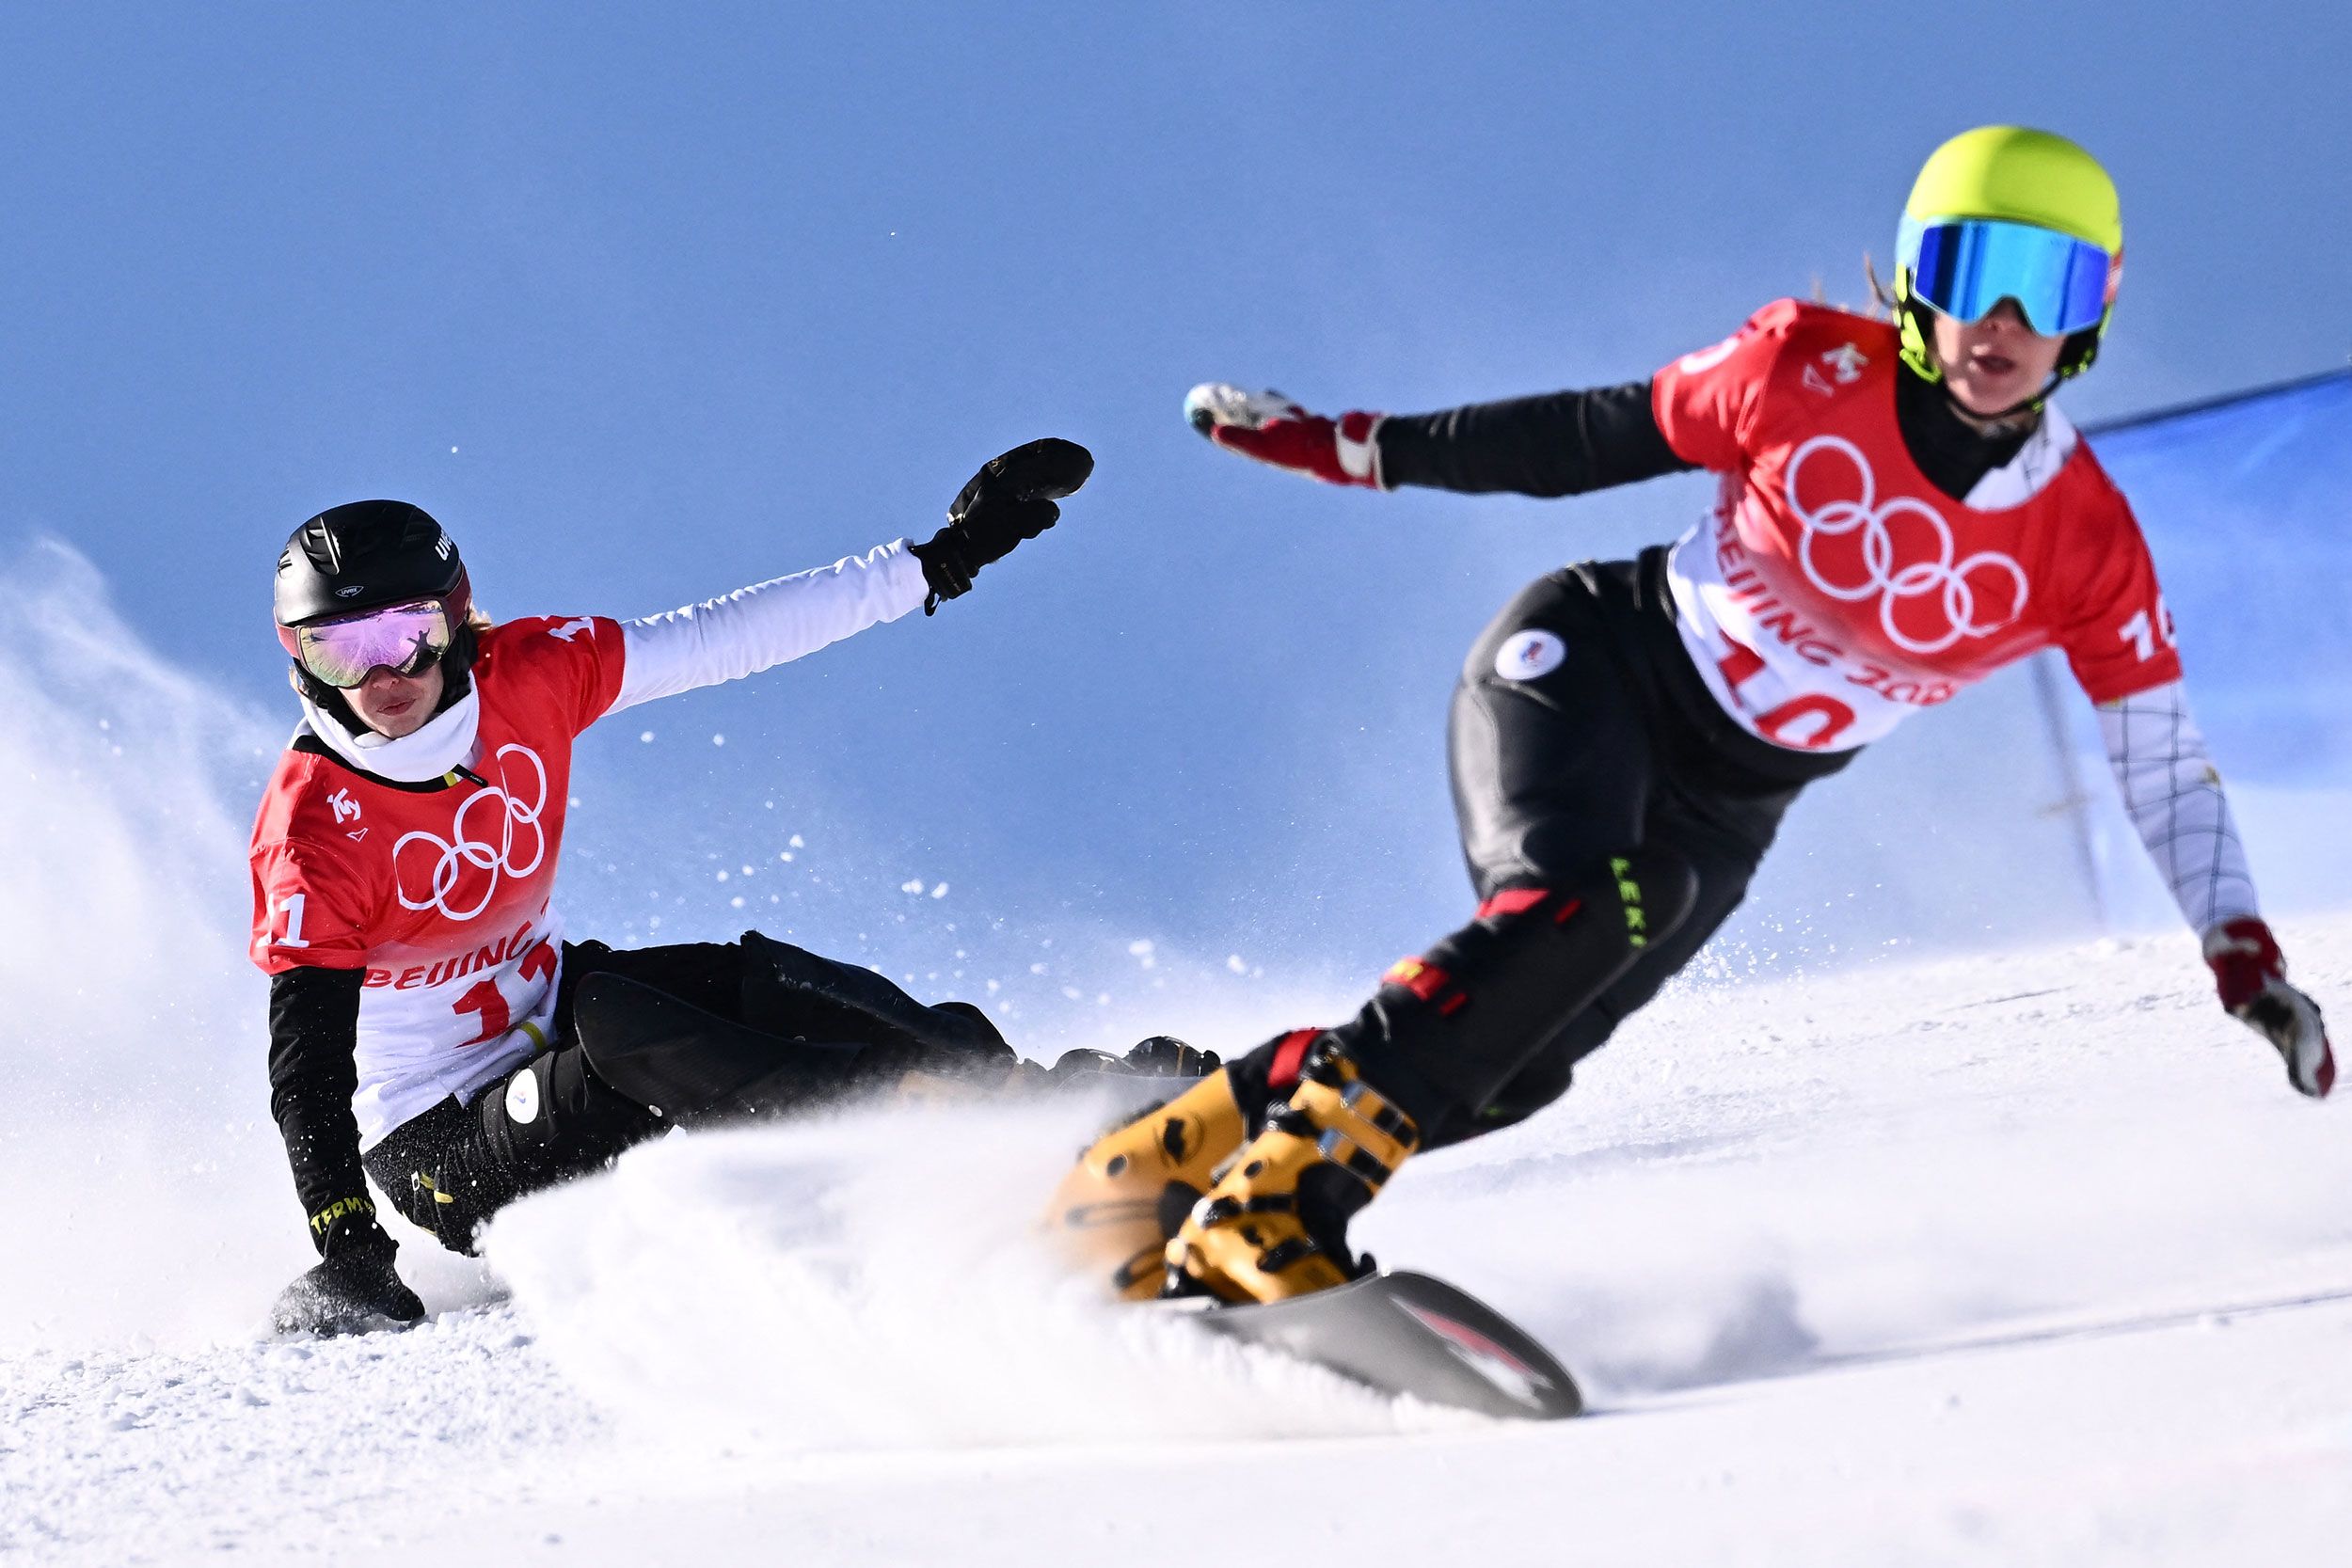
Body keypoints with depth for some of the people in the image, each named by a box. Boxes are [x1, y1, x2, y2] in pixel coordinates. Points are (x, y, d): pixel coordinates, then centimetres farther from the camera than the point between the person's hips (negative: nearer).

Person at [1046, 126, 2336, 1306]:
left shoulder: (2085, 547, -11)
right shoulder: (1814, 368, -15)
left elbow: (2164, 765, -2)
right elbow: (1595, 441, -2)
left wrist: (2245, 956, -12)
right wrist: (1348, 448, 1)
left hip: (1720, 812, 4)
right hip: (1590, 667, -4)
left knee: (1501, 1064, -10)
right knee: (1577, 906, -33)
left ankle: (1178, 1150, 0)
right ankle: (1267, 1205, -35)